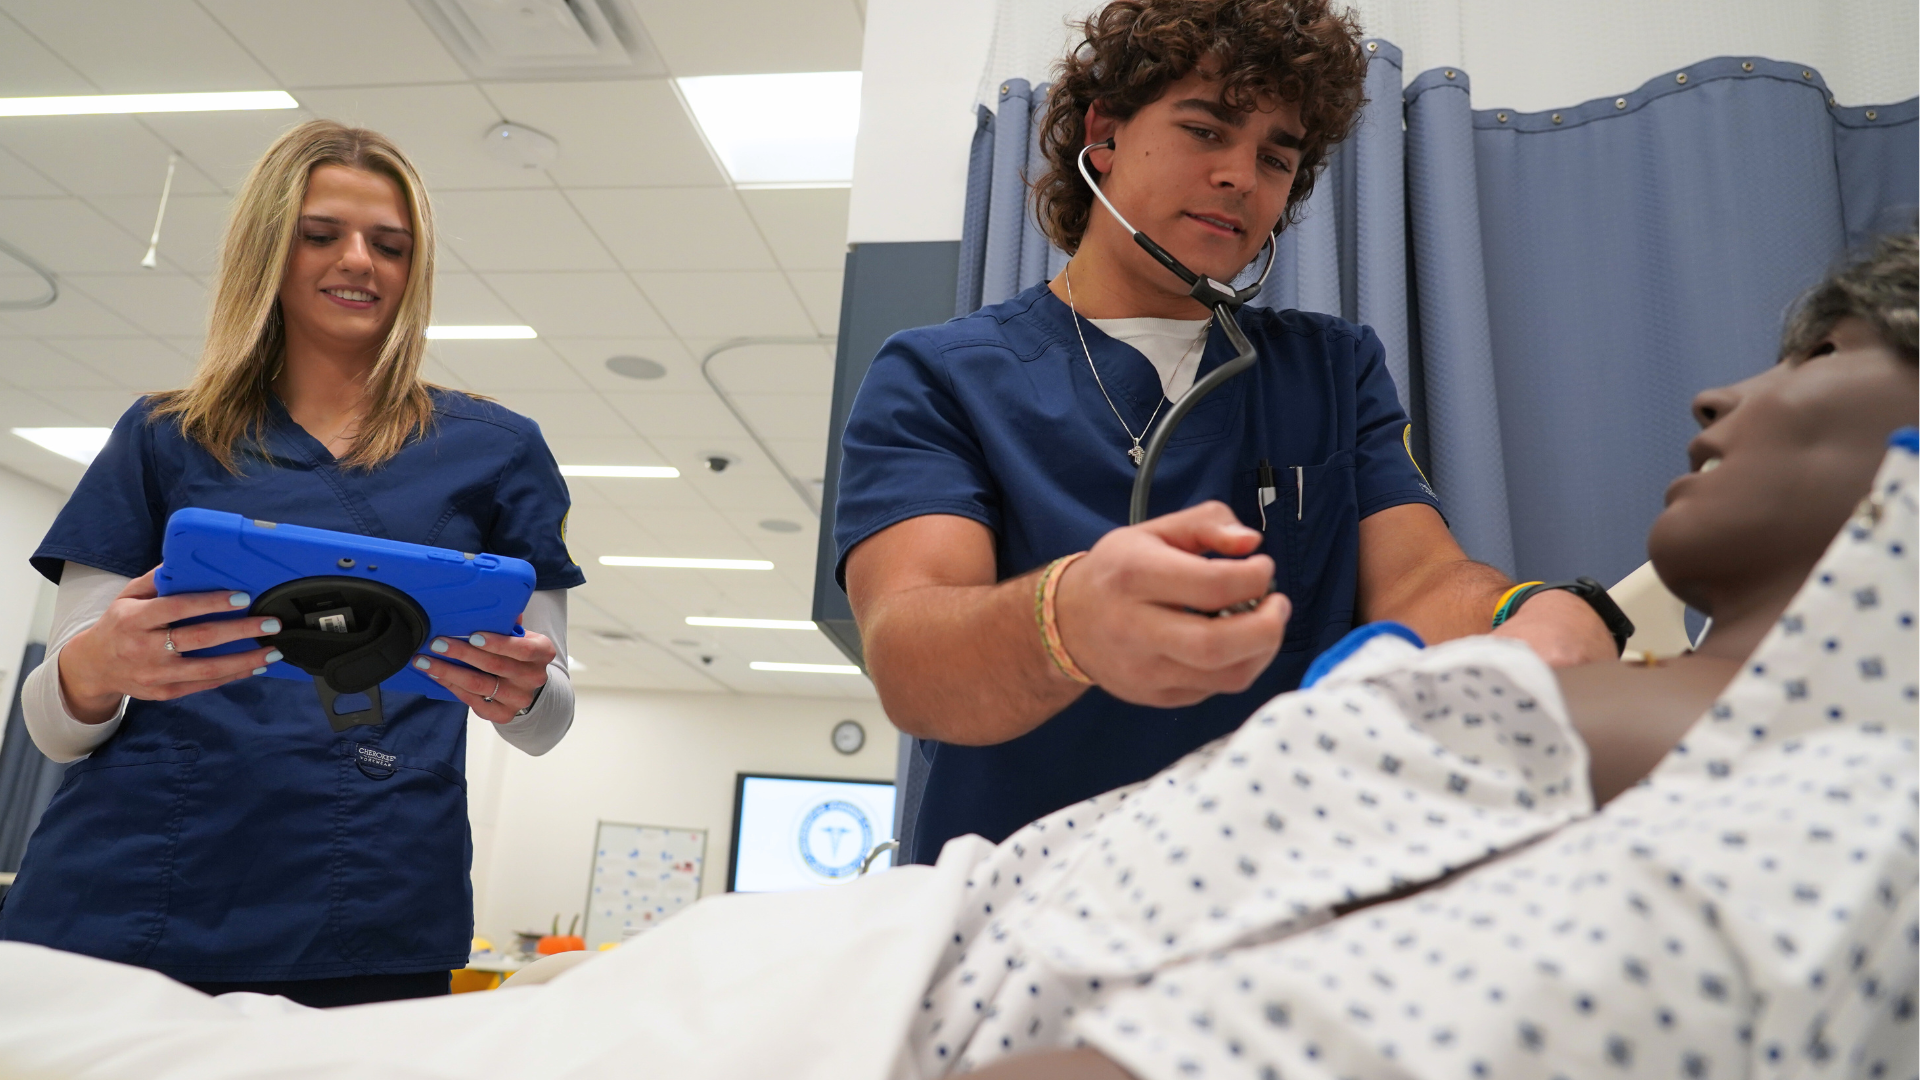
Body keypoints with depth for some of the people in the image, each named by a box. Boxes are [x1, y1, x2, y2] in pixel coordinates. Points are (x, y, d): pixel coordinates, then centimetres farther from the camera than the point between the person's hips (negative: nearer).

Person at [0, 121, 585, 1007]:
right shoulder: (164, 438, 10)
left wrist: (523, 691, -15)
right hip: (117, 903, 1)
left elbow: (546, 723, 9)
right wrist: (95, 667, -16)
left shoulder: (493, 450, 9)